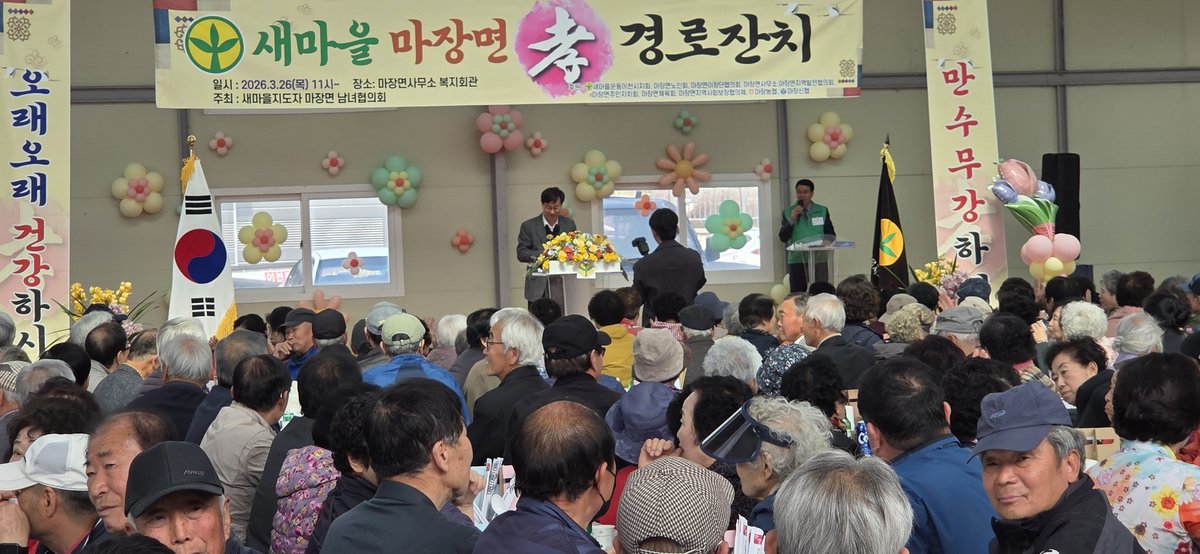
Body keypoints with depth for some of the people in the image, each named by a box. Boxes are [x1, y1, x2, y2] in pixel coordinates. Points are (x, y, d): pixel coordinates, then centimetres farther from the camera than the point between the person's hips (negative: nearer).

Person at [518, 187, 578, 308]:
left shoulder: (569, 224, 11)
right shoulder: (529, 226, 3)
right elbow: (521, 253, -1)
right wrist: (542, 254, -18)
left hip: (564, 285, 2)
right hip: (539, 286, -2)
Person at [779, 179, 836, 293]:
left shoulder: (822, 211, 9)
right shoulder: (788, 212, 7)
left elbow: (831, 235, 10)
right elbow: (783, 237, 0)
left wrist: (824, 244, -11)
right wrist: (791, 219, -12)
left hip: (819, 260, 0)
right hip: (797, 261, 0)